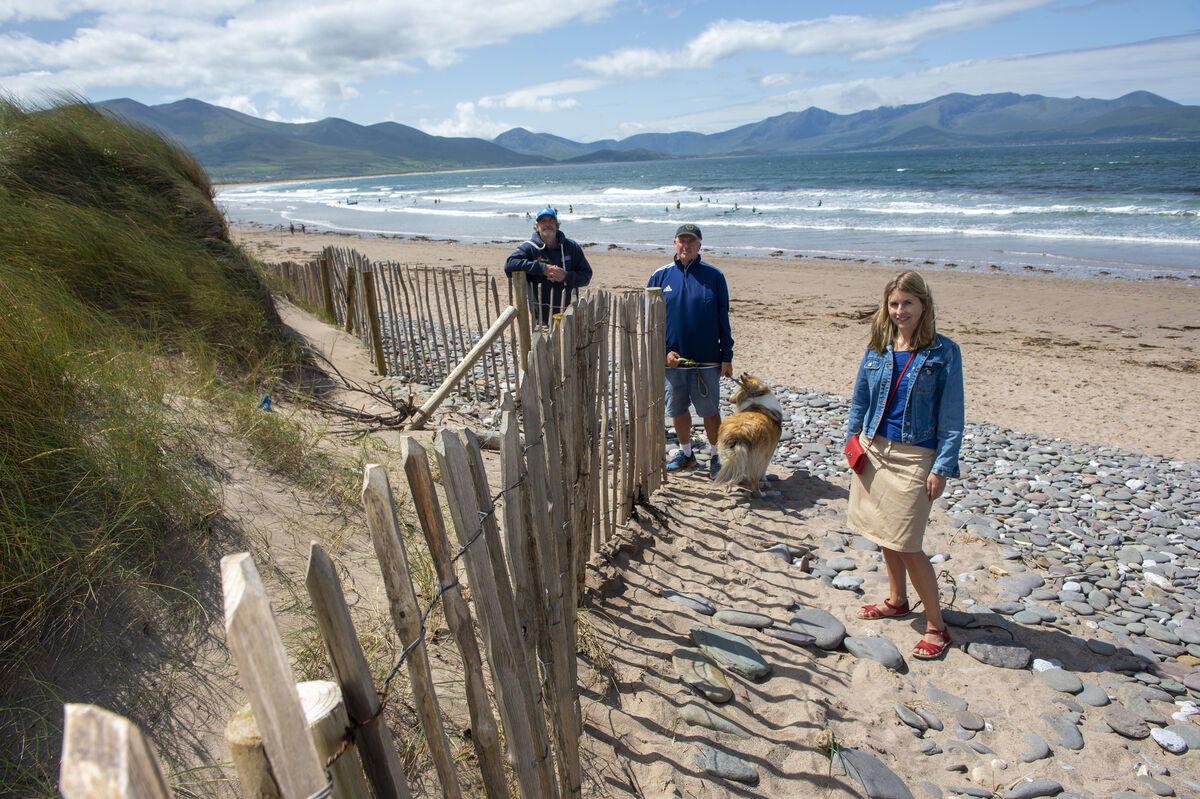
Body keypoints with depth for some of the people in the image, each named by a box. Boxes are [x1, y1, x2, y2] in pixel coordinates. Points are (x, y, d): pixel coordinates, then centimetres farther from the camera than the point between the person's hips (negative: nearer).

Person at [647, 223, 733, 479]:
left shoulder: (713, 276, 0)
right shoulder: (660, 276, 4)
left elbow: (723, 319, 3)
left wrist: (727, 356, 0)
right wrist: (663, 351, -6)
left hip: (706, 360, -2)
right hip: (672, 359, 2)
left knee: (709, 410, 5)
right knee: (677, 410, 13)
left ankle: (715, 456, 24)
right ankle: (686, 452, 33)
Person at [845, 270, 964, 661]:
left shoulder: (943, 352, -8)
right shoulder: (878, 347, 4)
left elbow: (951, 415, -7)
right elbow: (860, 399, 13)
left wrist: (943, 468, -12)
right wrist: (853, 441, 8)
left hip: (914, 456, -5)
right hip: (874, 448, 5)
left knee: (906, 544, -4)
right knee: (883, 534, 16)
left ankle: (936, 625, 13)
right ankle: (896, 600, 37)